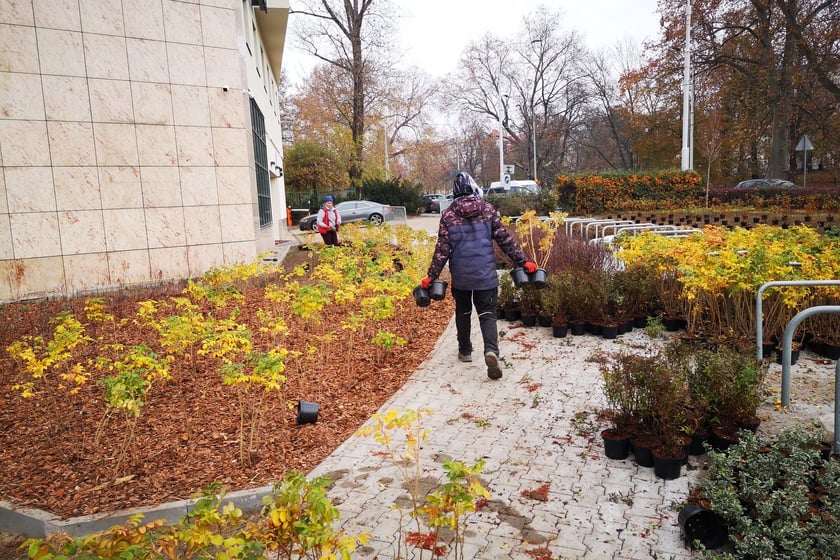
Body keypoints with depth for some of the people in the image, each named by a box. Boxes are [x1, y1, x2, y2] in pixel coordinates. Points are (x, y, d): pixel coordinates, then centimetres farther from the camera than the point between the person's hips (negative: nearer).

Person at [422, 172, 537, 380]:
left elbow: (442, 248, -7)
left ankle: (465, 350, 31)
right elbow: (505, 239, -1)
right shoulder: (488, 209, -1)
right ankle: (491, 351, -18)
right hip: (486, 274, 0)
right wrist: (523, 261, 5)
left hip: (460, 275, 0)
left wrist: (431, 275, -2)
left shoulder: (448, 215, -3)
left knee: (463, 312, 20)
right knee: (487, 314, 4)